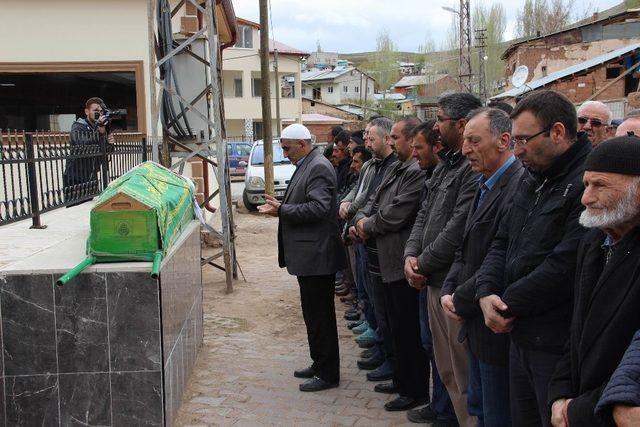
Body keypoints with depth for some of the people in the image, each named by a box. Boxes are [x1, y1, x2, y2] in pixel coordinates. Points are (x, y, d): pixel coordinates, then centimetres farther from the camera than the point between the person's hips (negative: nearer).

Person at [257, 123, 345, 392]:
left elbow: (318, 208, -24)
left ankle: (328, 374, 8)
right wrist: (279, 207, 5)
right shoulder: (306, 166, 15)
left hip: (316, 256, -10)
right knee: (314, 313, 17)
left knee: (319, 315, -2)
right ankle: (319, 365, 29)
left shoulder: (319, 168, -16)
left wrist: (281, 209, -19)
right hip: (308, 255, 10)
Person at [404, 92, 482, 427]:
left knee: (464, 376, 0)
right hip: (435, 283, 10)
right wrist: (411, 255, 1)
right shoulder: (445, 165, 15)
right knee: (447, 371, 19)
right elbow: (425, 214, 16)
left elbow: (457, 230, -22)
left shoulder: (475, 169, -18)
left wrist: (423, 264, -11)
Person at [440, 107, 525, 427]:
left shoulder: (519, 187, -22)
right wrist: (448, 291, 1)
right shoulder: (485, 185, 12)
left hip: (497, 329, -9)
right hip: (476, 327, 9)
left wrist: (462, 301, -14)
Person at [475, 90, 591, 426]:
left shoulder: (590, 182, -19)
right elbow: (502, 242, 13)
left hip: (558, 345, -8)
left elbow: (565, 266, -25)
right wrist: (486, 293, -5)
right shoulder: (532, 181, 13)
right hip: (521, 336, 9)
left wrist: (508, 304, -13)